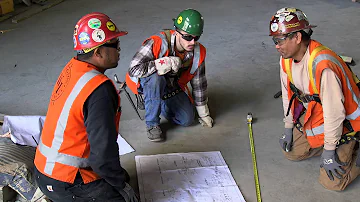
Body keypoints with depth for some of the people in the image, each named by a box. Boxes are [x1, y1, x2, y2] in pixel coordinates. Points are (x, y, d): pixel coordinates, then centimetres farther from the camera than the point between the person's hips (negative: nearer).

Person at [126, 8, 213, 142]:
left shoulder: (198, 52, -14)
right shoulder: (158, 43, -33)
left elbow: (199, 83, 0)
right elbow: (134, 70, -39)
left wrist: (203, 113, 7)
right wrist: (165, 63, -39)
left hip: (172, 88, 5)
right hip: (147, 84, -5)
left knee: (187, 120, -7)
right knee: (155, 78, -40)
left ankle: (161, 105, 23)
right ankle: (152, 124, -18)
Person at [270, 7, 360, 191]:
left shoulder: (322, 65, -36)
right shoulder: (286, 59, -8)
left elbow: (334, 113, -30)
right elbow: (288, 94, 6)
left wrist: (328, 151, -21)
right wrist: (288, 128, 11)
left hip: (343, 121, -8)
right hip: (312, 116, 8)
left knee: (332, 182, -8)